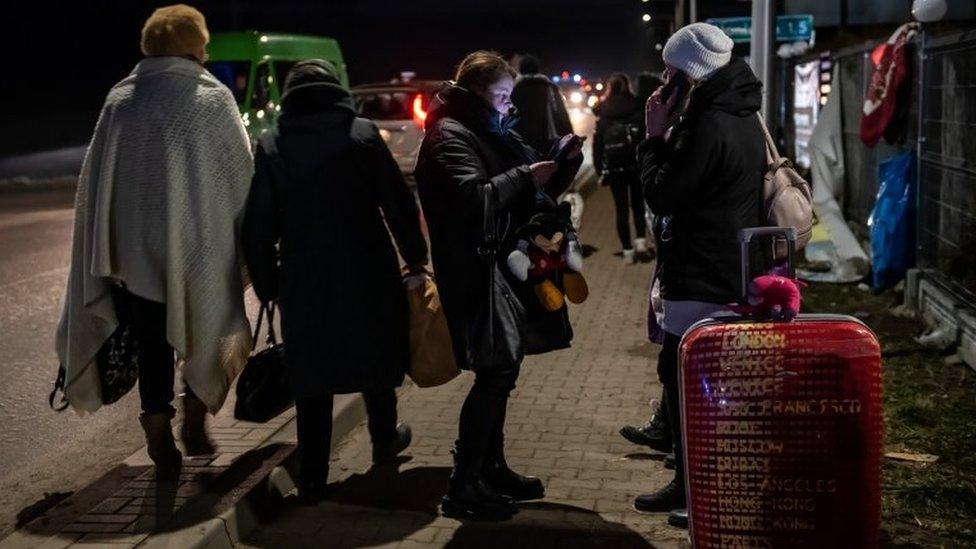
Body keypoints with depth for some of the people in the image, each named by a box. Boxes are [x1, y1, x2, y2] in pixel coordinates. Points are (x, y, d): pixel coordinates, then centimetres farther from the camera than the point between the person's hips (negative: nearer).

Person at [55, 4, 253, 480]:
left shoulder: (120, 101, 1)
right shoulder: (213, 100, -7)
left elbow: (96, 180, 3)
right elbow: (241, 177, -7)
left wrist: (107, 253, 11)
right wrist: (246, 242, 3)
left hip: (136, 254, 2)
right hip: (201, 251, -2)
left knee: (153, 351, 10)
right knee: (205, 340, 20)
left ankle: (163, 450, 14)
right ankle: (195, 424, 22)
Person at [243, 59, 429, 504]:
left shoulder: (271, 146, -2)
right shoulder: (363, 134, -5)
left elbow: (259, 226, -1)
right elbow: (399, 203, -4)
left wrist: (267, 285, 8)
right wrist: (415, 256, 8)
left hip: (304, 283, 0)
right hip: (368, 275, 0)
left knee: (312, 381, 8)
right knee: (375, 357, 20)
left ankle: (312, 480, 10)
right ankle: (384, 442, 39)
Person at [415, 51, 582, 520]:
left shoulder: (495, 132, 19)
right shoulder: (450, 136, -10)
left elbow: (536, 193, 19)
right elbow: (471, 198, -25)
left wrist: (565, 161, 3)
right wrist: (526, 175, -18)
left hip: (505, 267, 10)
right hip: (478, 273, -10)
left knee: (501, 370, 13)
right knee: (496, 372, -11)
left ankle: (491, 468, 25)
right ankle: (462, 487, -4)